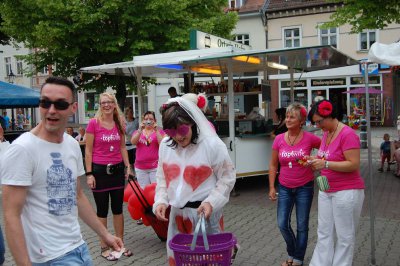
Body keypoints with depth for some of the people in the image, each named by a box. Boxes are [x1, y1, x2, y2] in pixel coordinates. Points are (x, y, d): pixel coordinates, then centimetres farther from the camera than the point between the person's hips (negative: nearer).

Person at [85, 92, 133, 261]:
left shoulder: (119, 124, 4)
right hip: (99, 170, -4)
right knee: (102, 211, 5)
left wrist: (127, 166, 5)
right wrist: (89, 174, -11)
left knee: (118, 209, 12)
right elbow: (88, 151, -7)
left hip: (117, 169, 4)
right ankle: (104, 247, 17)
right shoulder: (94, 123, -9)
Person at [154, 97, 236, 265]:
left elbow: (227, 177, -8)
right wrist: (161, 201, -3)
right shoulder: (165, 145, 2)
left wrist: (211, 202, -18)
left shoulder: (212, 144, -14)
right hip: (177, 213, 5)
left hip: (205, 212, -5)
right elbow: (162, 177, 12)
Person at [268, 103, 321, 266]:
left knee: (302, 226, 7)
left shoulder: (309, 138, -12)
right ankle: (292, 253, 29)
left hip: (304, 188, -2)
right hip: (285, 188, 2)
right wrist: (272, 187, 0)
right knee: (282, 224, 3)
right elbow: (273, 165, 3)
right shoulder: (279, 139, -4)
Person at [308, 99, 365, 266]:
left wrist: (325, 164, -24)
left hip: (346, 191, -8)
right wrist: (315, 160, 3)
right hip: (326, 191, 8)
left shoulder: (348, 134, -17)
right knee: (324, 234, 12)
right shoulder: (326, 134, 8)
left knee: (345, 236, 5)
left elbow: (354, 164, -21)